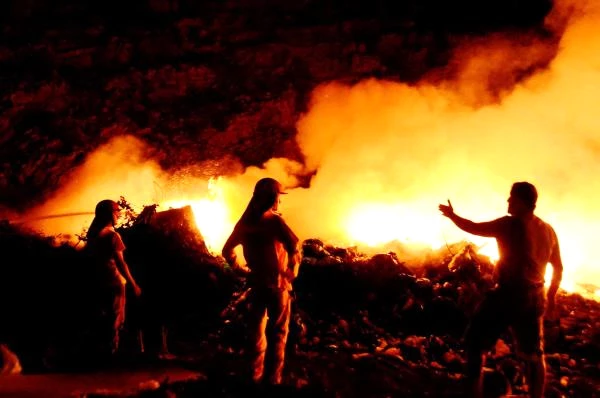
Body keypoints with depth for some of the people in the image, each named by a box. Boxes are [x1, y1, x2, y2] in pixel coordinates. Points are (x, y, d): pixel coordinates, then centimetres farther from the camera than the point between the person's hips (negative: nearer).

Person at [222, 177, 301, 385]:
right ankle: (272, 379, 5)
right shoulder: (273, 220, -14)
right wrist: (293, 271, -11)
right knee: (277, 333, 4)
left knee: (257, 332, 16)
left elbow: (227, 251, 13)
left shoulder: (244, 223, 4)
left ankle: (256, 377, 22)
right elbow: (294, 246, -26)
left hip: (256, 283, 6)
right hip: (277, 283, -5)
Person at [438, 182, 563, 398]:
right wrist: (550, 298, 23)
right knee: (534, 353, 17)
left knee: (475, 342, 6)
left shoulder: (510, 224, -12)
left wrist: (452, 215, 11)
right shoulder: (548, 230, 8)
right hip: (534, 297, 6)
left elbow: (473, 228, -6)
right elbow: (558, 268, 13)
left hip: (508, 294, -6)